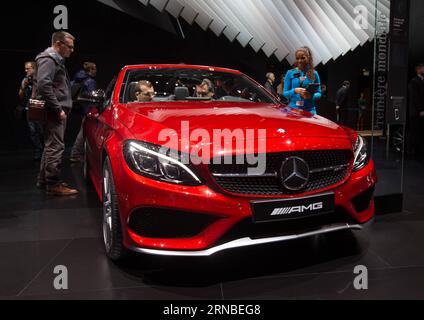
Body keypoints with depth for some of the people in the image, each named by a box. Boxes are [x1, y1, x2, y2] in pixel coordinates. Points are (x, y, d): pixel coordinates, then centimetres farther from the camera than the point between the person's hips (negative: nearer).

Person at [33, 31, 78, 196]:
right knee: (55, 147, -10)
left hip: (56, 112, 11)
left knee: (51, 146, 16)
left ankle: (44, 180, 26)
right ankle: (53, 185, -6)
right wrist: (58, 108, -21)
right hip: (54, 112, -11)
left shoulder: (56, 60, 21)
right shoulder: (48, 60, -10)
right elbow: (43, 85, -23)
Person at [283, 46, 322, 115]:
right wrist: (295, 91, -16)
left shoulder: (314, 74, 8)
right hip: (293, 109, 0)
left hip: (309, 110, 1)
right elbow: (285, 93, 4)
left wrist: (311, 96, -14)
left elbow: (319, 94, 8)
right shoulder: (290, 73, 7)